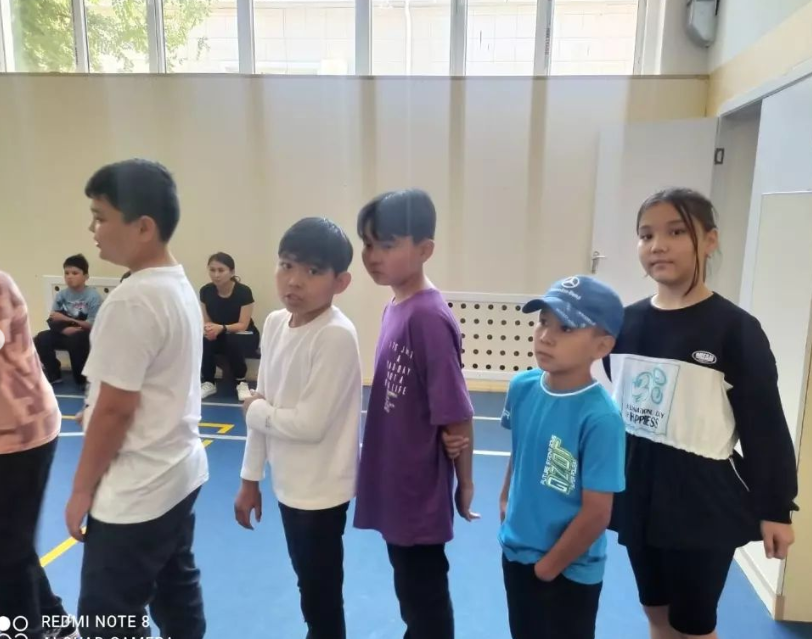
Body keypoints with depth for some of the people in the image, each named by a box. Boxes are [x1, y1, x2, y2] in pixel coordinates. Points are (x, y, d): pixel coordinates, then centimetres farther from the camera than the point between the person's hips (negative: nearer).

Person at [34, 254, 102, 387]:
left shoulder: (93, 296, -14)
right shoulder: (61, 295, 0)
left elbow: (91, 325, -18)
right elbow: (53, 320, -3)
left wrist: (66, 319, -22)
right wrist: (65, 328, -24)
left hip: (84, 335, -5)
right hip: (65, 333, 5)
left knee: (75, 341, -35)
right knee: (41, 339, -18)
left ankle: (81, 379, -11)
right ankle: (54, 375, 5)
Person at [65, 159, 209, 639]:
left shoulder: (132, 301, -23)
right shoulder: (181, 287, 5)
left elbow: (115, 409, -19)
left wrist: (83, 489, -7)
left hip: (136, 492, -9)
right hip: (179, 473, 9)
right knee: (178, 592, 21)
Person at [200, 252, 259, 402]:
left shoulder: (243, 292, -21)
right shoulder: (206, 291, -9)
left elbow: (243, 325, -22)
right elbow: (206, 321, -3)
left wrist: (221, 328, -40)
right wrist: (208, 328, -29)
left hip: (245, 336, -3)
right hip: (220, 336, 3)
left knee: (233, 340, -37)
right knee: (204, 341, -30)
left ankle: (241, 383, -15)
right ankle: (209, 383, -11)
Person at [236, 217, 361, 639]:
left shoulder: (336, 336, -24)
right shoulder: (274, 324, 0)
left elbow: (311, 424, -26)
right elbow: (264, 410, 7)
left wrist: (255, 411, -9)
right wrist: (250, 479, 12)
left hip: (321, 489, -7)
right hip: (288, 482, 7)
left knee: (322, 601, 12)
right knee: (310, 589, 26)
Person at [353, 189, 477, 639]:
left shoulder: (429, 317, -25)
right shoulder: (394, 309, 2)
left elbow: (456, 415, -20)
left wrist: (464, 484, -9)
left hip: (420, 492, -8)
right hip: (395, 487, 8)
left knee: (426, 600, 14)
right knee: (411, 593, 27)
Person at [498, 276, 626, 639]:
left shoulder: (600, 418, -28)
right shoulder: (522, 387, -11)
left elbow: (596, 513, -22)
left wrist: (548, 566, -12)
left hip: (569, 572, -6)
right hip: (516, 552, 6)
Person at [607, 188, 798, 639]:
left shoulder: (735, 328, -14)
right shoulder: (627, 321, -1)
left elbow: (765, 426, -10)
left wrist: (776, 509, -7)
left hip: (703, 500, -4)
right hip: (637, 492, 5)